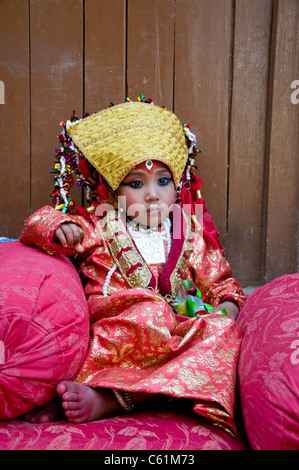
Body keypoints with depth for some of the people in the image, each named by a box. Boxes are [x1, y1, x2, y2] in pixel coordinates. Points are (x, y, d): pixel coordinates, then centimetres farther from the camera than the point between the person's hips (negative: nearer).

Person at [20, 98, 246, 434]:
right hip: (114, 330, -4)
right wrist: (59, 227, -14)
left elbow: (220, 282, 22)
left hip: (177, 328, 4)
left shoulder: (192, 232, 17)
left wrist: (228, 305, 0)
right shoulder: (98, 226, 9)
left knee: (223, 329, -27)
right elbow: (39, 222, 9)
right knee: (151, 311, -35)